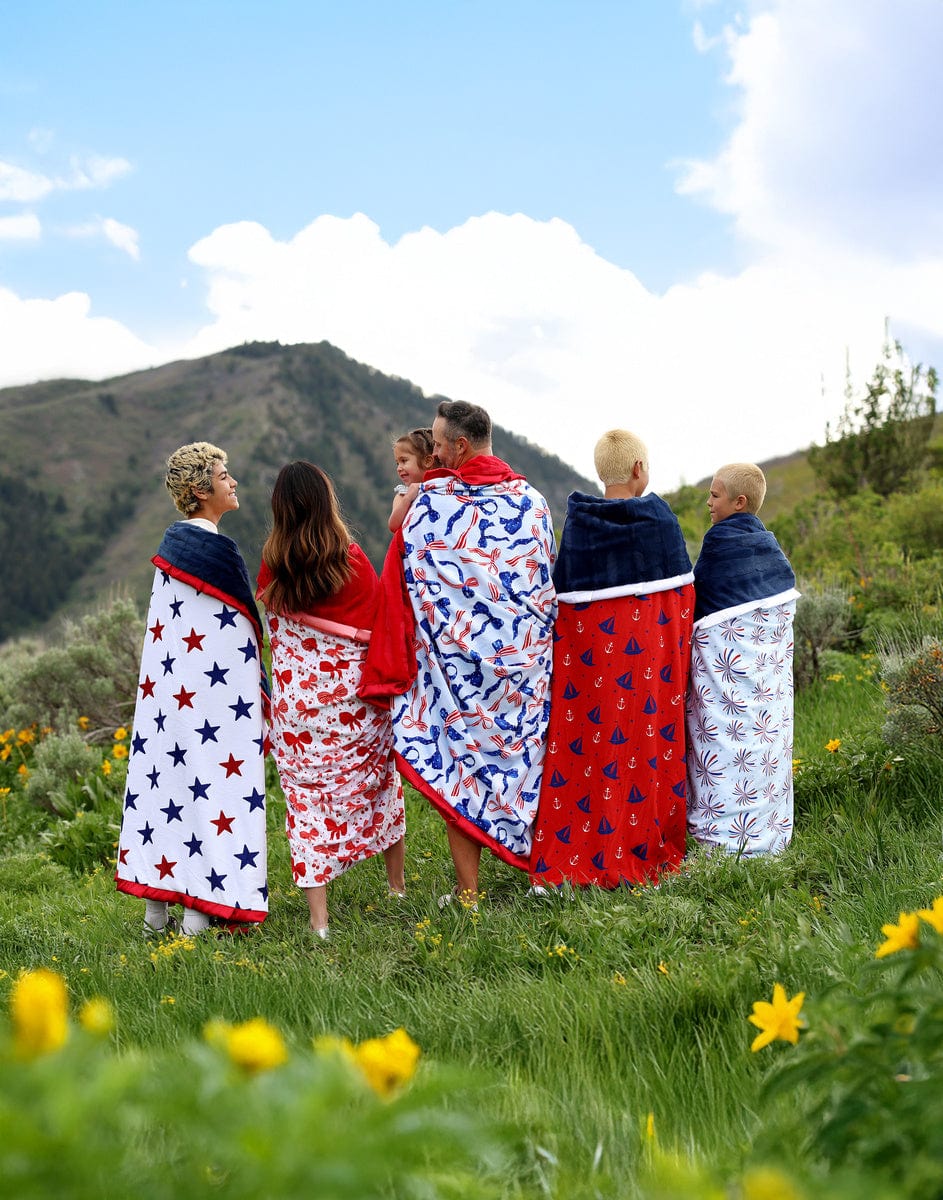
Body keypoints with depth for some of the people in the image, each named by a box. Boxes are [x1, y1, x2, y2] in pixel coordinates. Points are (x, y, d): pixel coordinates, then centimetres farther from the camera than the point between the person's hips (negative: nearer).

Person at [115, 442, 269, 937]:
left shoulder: (170, 545, 9)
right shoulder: (217, 549, -15)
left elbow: (166, 626, 13)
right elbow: (245, 623, -9)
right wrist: (261, 690, 2)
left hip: (166, 689, 8)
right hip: (215, 692, -8)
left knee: (165, 775, 11)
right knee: (211, 784, -2)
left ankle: (156, 910, 18)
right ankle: (199, 911, 0)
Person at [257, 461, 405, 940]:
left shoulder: (272, 568, -4)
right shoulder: (353, 559, -9)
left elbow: (271, 627, 8)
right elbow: (379, 619, -1)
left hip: (295, 698, 0)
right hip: (354, 693, 0)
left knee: (307, 797, 4)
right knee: (380, 779, 20)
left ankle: (319, 919, 0)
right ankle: (397, 884, 34)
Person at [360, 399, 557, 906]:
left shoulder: (431, 502, -7)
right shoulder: (532, 500, 3)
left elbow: (401, 584, -5)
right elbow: (549, 582, 8)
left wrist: (392, 664, 1)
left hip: (455, 655, -3)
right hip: (524, 655, 3)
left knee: (457, 762, 4)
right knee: (525, 754, 14)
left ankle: (467, 892, 7)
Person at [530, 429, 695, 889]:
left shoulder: (577, 521, -1)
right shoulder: (660, 518, -3)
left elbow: (563, 593, 0)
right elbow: (681, 591, 0)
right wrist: (678, 644, 11)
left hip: (589, 647, 1)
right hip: (652, 646, -1)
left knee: (586, 751, 4)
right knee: (650, 744, 8)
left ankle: (572, 858, 5)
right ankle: (647, 853, 14)